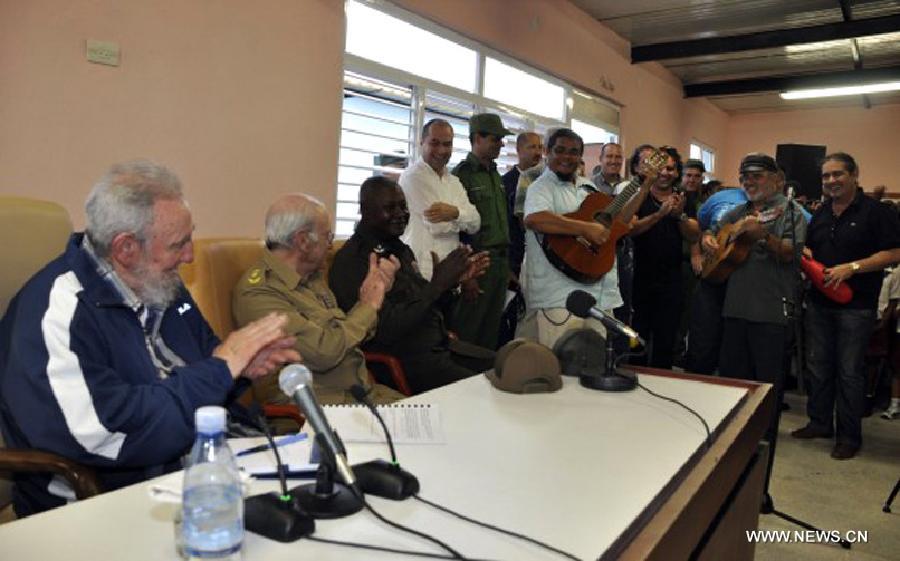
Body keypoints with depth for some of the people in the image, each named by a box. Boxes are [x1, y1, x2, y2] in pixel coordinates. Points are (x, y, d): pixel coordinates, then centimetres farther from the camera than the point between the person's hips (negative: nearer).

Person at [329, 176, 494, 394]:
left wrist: (453, 281, 2)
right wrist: (438, 284, -22)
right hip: (403, 361, -9)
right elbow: (386, 330, -22)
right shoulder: (352, 260, -15)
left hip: (441, 346, 9)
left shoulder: (400, 249, 13)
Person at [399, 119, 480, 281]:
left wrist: (455, 213, -16)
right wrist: (462, 218, 3)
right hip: (422, 271, -7)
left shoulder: (454, 181, 16)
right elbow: (438, 225, -15)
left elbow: (475, 224, 4)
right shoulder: (412, 176, -9)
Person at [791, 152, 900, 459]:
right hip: (819, 303, 6)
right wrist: (806, 257, 0)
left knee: (849, 371, -1)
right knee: (818, 365, 12)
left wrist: (852, 267, -21)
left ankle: (849, 435, 11)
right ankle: (820, 422, 26)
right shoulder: (821, 213, 13)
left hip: (855, 305, -6)